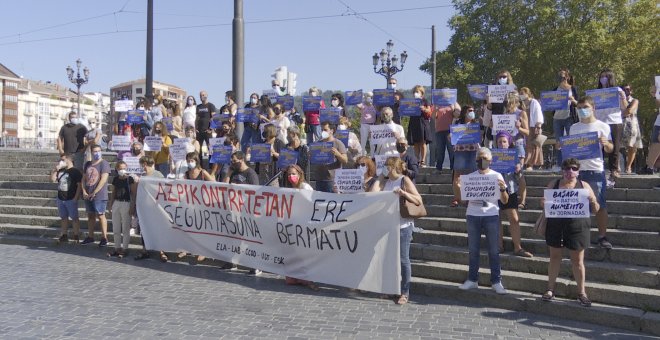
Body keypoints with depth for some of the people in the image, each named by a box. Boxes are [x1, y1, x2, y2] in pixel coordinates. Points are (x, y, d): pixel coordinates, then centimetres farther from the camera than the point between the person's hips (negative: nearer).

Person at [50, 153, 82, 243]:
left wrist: (76, 197, -17)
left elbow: (79, 185, -12)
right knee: (63, 218, 12)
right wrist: (56, 169, 0)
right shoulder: (60, 171, 12)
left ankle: (76, 236, 5)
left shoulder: (75, 172, -9)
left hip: (71, 199, -7)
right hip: (60, 199, 7)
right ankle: (64, 235, 20)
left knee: (74, 218, 0)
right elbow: (52, 179, 8)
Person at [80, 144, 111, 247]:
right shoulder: (87, 164, 13)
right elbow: (83, 178, 14)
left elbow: (103, 180, -15)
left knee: (100, 215, -4)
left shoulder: (104, 163, -7)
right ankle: (90, 236, 21)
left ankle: (104, 237, 1)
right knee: (90, 215, 13)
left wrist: (94, 193, -16)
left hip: (99, 196, -6)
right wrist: (84, 192, -1)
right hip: (87, 195, 6)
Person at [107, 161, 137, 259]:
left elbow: (133, 194, -8)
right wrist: (110, 204, 12)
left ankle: (124, 249, 9)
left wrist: (132, 206, -13)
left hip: (126, 204, -6)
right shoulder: (115, 179, 9)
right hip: (116, 203, 6)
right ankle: (117, 248, 20)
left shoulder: (130, 179, -7)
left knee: (125, 228, 1)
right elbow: (113, 193, 17)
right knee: (115, 229, 10)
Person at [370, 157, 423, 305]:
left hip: (403, 226, -6)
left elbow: (419, 200, -10)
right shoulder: (385, 181, 11)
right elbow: (373, 192, -6)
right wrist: (380, 176, 1)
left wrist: (403, 193, -22)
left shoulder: (405, 180, -5)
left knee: (403, 259, -1)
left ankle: (405, 293, 8)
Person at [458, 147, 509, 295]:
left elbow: (505, 201, 1)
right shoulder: (470, 177, 8)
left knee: (493, 250, 1)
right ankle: (472, 279, 15)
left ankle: (496, 281, 9)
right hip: (473, 216, 2)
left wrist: (503, 189, -17)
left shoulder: (497, 176, 3)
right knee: (473, 249, 7)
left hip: (491, 216, -2)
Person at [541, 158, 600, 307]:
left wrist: (593, 201, -16)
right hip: (555, 226, 1)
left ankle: (581, 292, 16)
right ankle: (550, 289, 18)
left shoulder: (584, 186, 3)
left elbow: (596, 209, 7)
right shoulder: (553, 184, 7)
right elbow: (545, 203, 14)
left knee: (578, 260, 3)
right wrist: (543, 203, -10)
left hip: (577, 227, -1)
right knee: (554, 256, 8)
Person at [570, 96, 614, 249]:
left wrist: (606, 143, -17)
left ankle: (602, 236, 7)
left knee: (600, 204, -1)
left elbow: (610, 149, 4)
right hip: (577, 169, 3)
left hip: (596, 170, -2)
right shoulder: (574, 128, 11)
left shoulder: (603, 127, 3)